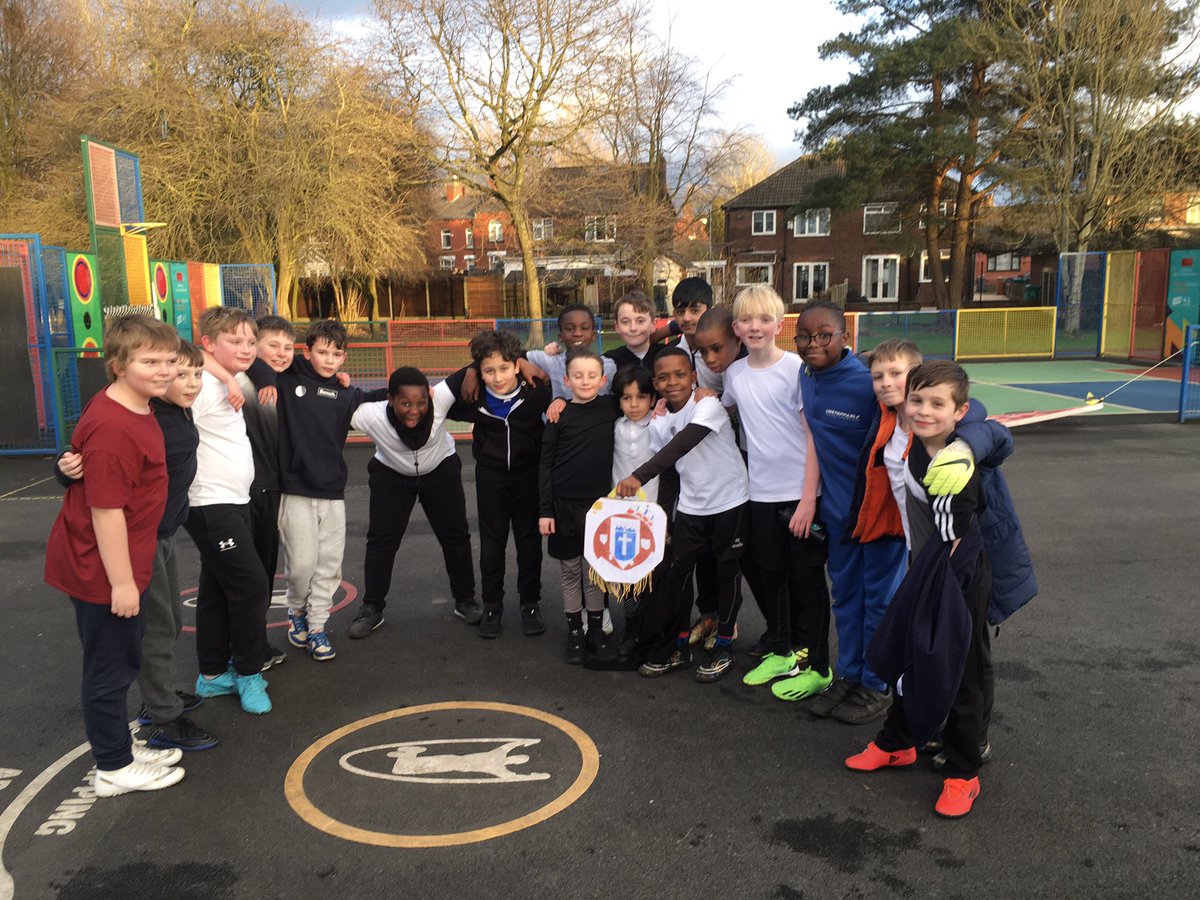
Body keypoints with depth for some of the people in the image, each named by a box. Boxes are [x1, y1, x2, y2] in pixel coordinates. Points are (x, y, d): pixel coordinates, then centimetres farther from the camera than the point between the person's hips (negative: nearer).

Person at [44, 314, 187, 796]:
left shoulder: (137, 407, 2)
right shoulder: (111, 428, -28)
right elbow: (105, 510, -26)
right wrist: (121, 581, -21)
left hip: (124, 564, 9)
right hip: (101, 572, -9)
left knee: (125, 662, 22)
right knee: (109, 669, 8)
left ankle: (121, 746, 40)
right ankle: (114, 769, 26)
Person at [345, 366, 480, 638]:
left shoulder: (440, 399, -36)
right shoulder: (371, 415, -35)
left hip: (441, 470, 1)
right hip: (391, 474, 0)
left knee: (456, 535, 5)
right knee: (380, 539, 0)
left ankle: (465, 600, 24)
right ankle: (371, 609, 16)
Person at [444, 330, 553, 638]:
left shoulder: (537, 389, -22)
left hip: (529, 473, -1)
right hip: (490, 474, 1)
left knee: (529, 540, 10)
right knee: (491, 543, 9)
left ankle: (530, 602, 26)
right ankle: (492, 605, 25)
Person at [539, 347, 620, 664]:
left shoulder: (611, 408, -1)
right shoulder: (560, 416, -5)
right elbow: (546, 465, -2)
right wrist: (544, 510, -5)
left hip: (598, 502, 1)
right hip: (564, 504, -1)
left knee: (595, 570, 10)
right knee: (571, 570, 10)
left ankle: (596, 631, 24)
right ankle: (574, 632, 23)